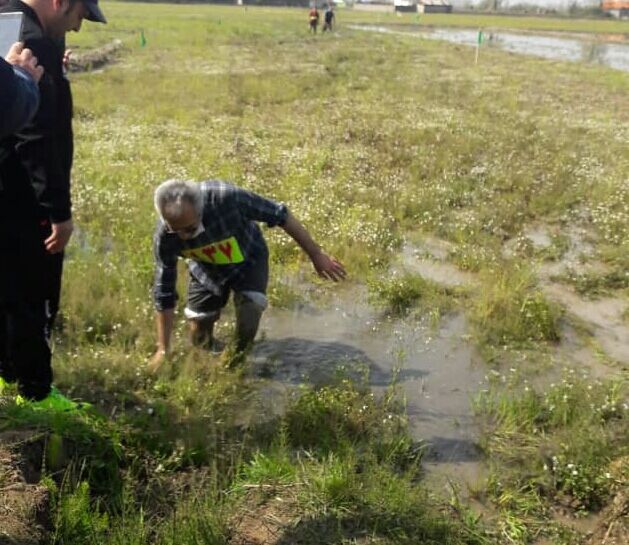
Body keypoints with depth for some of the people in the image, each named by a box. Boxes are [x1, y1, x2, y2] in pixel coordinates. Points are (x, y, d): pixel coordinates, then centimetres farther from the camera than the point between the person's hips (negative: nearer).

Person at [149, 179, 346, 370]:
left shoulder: (226, 197, -39)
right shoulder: (164, 236, -30)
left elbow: (280, 216, -25)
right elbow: (164, 292, -17)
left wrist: (316, 254, -18)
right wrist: (163, 350, -12)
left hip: (247, 260, -2)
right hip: (206, 270, 2)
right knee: (199, 338, 2)